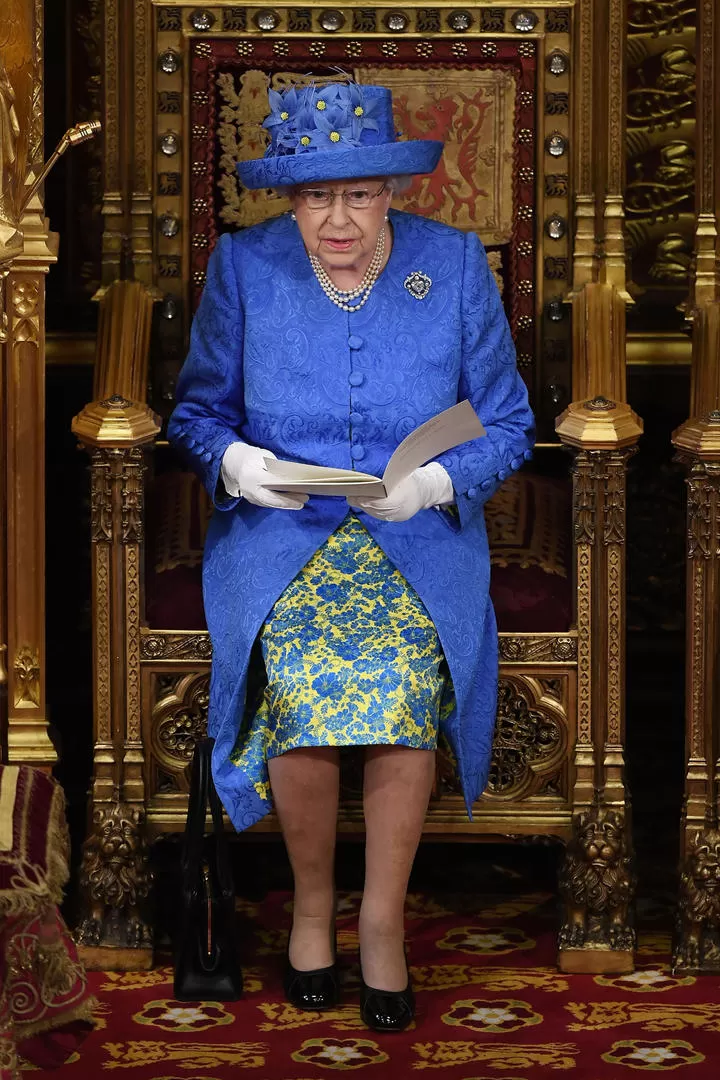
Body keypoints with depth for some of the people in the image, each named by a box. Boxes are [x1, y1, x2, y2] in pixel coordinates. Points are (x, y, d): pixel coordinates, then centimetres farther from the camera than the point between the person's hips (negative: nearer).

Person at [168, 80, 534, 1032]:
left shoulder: (456, 265, -1)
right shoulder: (243, 267, 0)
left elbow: (506, 425, 4)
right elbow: (197, 410, 11)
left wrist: (434, 481, -16)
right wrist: (233, 459, -12)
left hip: (420, 544, 0)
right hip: (280, 539, 0)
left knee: (403, 697, -30)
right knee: (305, 702, -28)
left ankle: (384, 918, -8)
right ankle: (312, 900, -1)